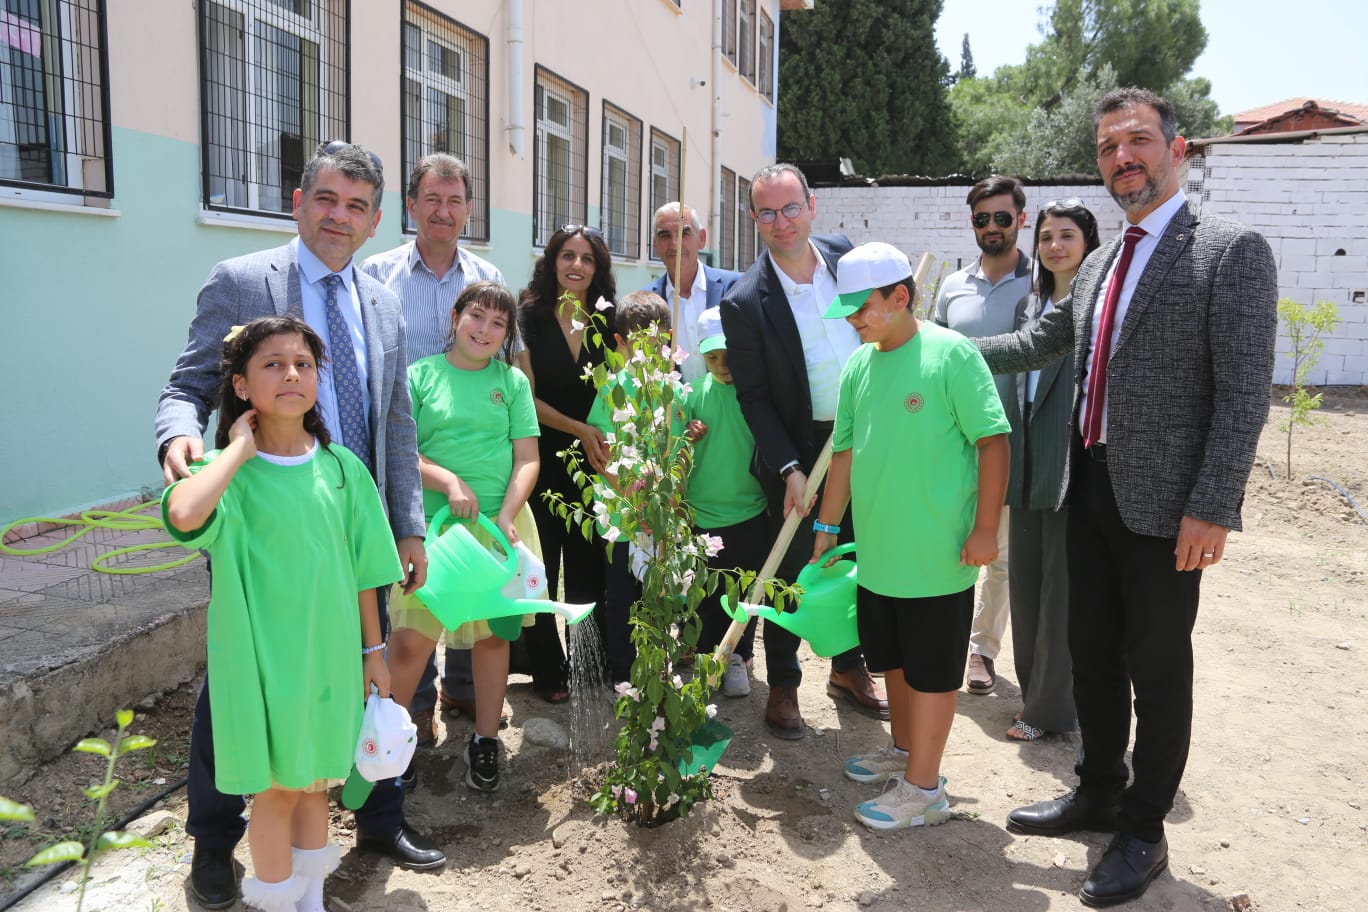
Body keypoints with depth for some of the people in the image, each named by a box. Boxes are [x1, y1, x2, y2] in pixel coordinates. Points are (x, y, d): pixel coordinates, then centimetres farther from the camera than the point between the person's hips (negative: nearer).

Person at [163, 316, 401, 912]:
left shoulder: (342, 467, 0)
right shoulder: (230, 473, -11)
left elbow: (359, 570, 5)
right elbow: (183, 514, -36)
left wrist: (373, 651, 9)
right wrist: (240, 449, -24)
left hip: (329, 656, 3)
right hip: (262, 660, -3)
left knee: (313, 779, 18)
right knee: (277, 788, 8)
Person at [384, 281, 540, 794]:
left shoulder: (512, 381, 8)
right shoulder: (420, 375, 4)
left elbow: (527, 459, 3)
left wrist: (506, 517, -11)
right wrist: (449, 482, -16)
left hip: (499, 526, 2)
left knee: (492, 634, 8)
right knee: (411, 640, -6)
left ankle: (485, 742, 24)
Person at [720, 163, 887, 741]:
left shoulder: (846, 256, 0)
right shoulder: (745, 302, -14)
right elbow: (753, 397, -11)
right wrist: (789, 469, -17)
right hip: (799, 453, -4)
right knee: (793, 570, 7)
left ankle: (848, 668, 37)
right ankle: (783, 686, 25)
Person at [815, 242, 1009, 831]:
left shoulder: (952, 354, -13)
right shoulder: (859, 365, 6)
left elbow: (993, 441, -13)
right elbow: (845, 450, 13)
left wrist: (985, 528, -17)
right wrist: (827, 526, 15)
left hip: (938, 555, -7)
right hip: (877, 550, 7)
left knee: (931, 669, 5)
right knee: (892, 659, 20)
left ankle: (922, 788, 17)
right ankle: (906, 750, 40)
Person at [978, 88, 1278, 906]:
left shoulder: (1232, 250, -9)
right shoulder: (1099, 265, 12)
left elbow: (1245, 391, -14)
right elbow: (1038, 343, 21)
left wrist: (1212, 508, -18)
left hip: (1163, 502, -6)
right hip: (1092, 490, 7)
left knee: (1158, 668, 6)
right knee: (1093, 652, 16)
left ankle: (1145, 830, 24)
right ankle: (1100, 792, 36)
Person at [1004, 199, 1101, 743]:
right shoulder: (1030, 306, 14)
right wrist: (1011, 457, 15)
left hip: (1074, 466, -7)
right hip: (1028, 466, 7)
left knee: (1061, 586, 1)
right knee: (1025, 582, 13)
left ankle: (1050, 708, 13)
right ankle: (1034, 689, 28)